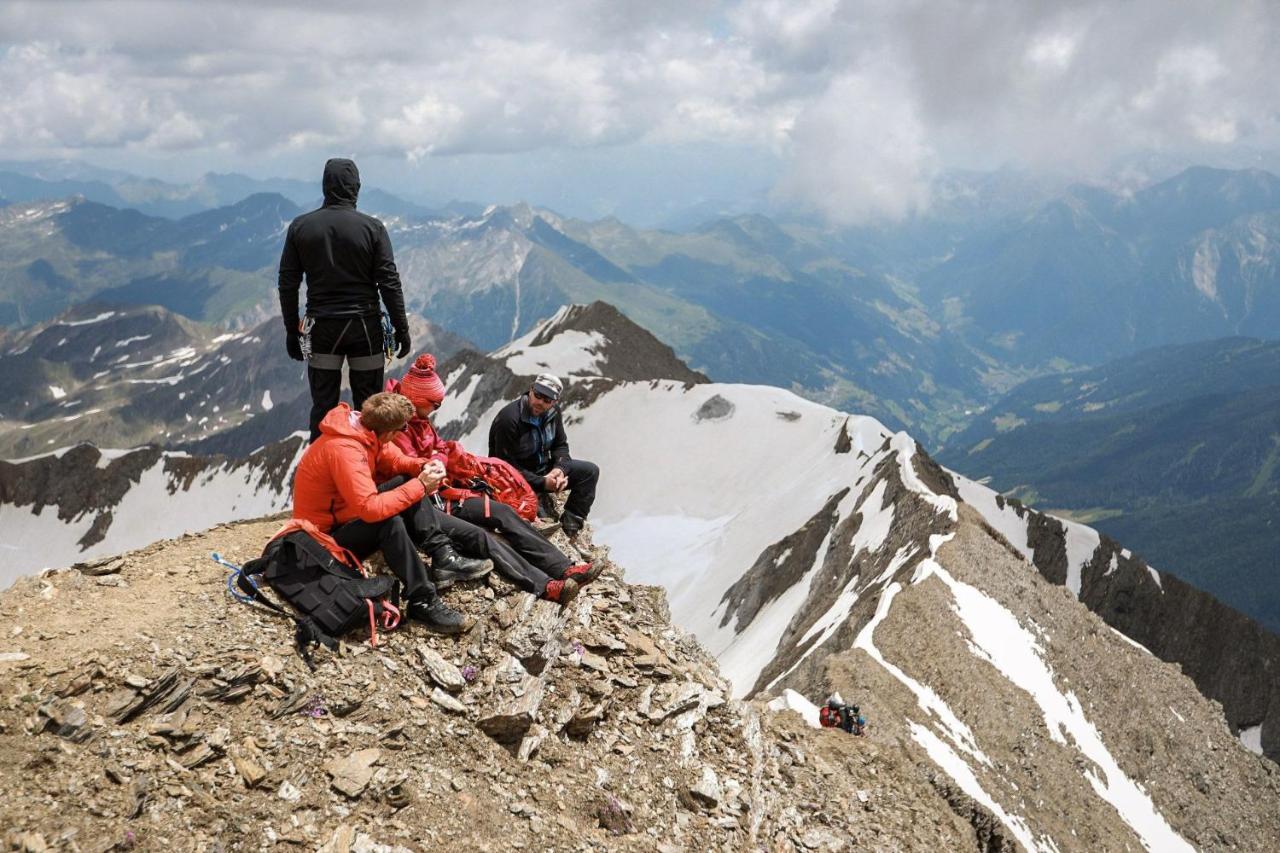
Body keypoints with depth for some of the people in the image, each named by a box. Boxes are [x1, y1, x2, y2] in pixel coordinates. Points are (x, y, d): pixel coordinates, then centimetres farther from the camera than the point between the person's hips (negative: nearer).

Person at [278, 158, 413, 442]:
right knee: (368, 409, 6)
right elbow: (389, 282, -7)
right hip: (365, 327, -2)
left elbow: (288, 284, 3)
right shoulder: (372, 227, -6)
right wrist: (401, 327, 0)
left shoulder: (300, 227, 0)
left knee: (322, 408, 8)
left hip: (320, 328, 2)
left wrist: (291, 330, 12)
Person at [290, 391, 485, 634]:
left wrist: (423, 468, -14)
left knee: (407, 482, -1)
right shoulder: (344, 450, -32)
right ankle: (423, 603, -25)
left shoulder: (365, 429, -5)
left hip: (350, 515, 9)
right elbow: (371, 508, -38)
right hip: (326, 535, -9)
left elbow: (394, 461, 7)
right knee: (389, 522, -32)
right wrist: (420, 486, -30)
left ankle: (443, 556, -9)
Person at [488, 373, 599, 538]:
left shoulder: (553, 412, -3)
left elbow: (561, 445, 8)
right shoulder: (509, 419, -26)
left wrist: (560, 469, -15)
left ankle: (570, 525, -7)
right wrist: (542, 483, -26)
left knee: (590, 471, -6)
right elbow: (507, 467, -24)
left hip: (543, 470, 8)